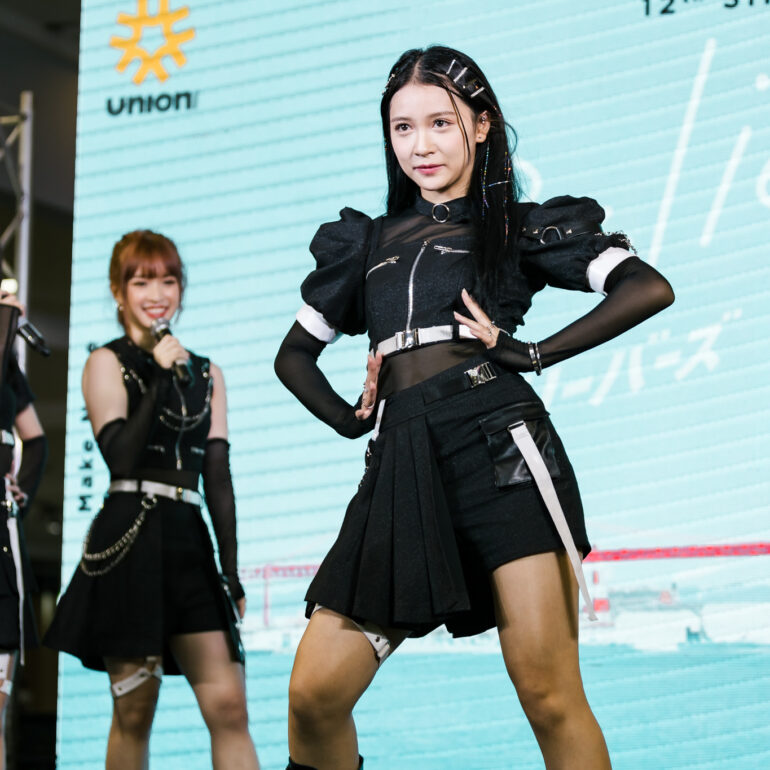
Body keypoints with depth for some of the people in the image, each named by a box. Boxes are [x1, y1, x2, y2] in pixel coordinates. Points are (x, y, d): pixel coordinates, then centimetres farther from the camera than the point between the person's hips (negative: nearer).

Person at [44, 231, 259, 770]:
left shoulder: (207, 374, 17)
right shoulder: (108, 362, 5)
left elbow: (219, 479, 14)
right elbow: (120, 454, -10)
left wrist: (232, 570, 8)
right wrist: (159, 377, -10)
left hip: (191, 543, 4)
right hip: (130, 541, -4)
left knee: (229, 704, -7)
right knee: (135, 711, -3)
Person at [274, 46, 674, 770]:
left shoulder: (518, 226, 13)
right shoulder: (368, 242, 24)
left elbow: (650, 288, 2)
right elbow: (294, 355, 32)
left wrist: (534, 353, -2)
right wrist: (350, 418, 14)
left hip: (500, 445, -3)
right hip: (403, 465, 4)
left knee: (548, 695, -11)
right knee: (314, 693, -8)